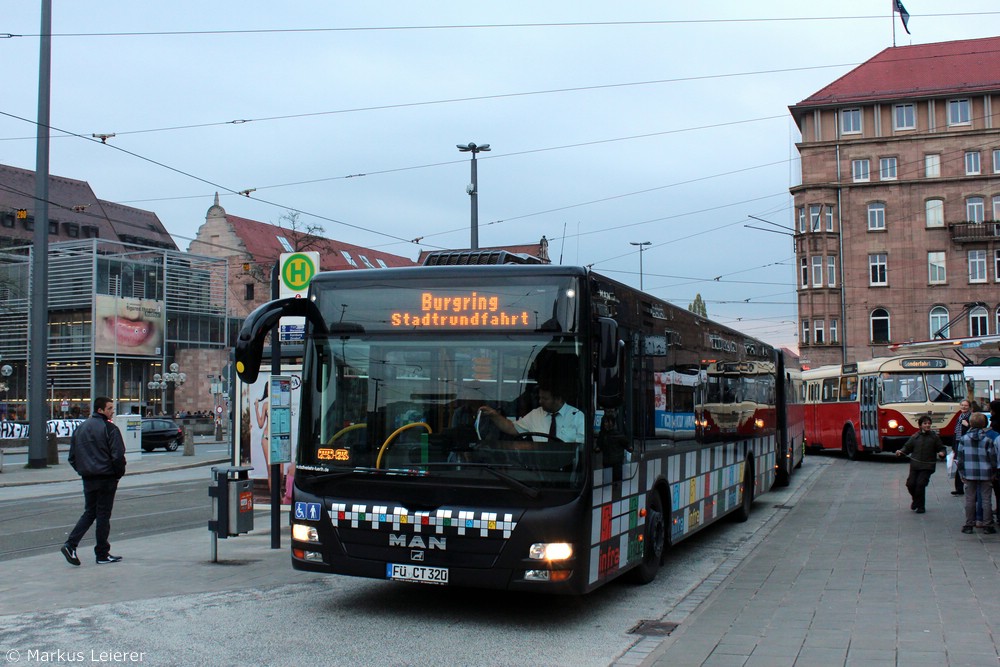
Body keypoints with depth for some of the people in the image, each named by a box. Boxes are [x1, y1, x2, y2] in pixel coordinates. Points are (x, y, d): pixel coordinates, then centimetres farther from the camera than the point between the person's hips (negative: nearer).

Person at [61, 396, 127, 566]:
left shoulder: (80, 428, 10)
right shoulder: (109, 428, -11)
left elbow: (72, 457, 11)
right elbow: (118, 456, -17)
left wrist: (82, 471, 16)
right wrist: (118, 474, -3)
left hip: (88, 479, 6)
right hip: (106, 478, -6)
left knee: (89, 512, 16)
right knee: (103, 514, 1)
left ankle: (71, 544, -2)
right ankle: (102, 554, 8)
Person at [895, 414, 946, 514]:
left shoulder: (935, 437, 3)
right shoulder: (915, 437, 6)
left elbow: (941, 448, 8)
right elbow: (907, 447, 10)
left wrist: (941, 453, -13)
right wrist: (901, 452, -7)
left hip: (927, 466, -2)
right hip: (915, 465, 2)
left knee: (920, 484, -12)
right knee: (910, 483, -3)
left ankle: (920, 506, 4)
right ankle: (915, 500, 28)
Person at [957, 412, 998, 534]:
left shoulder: (964, 439, -2)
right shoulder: (988, 440, -7)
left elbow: (960, 458, 1)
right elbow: (993, 459, -3)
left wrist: (962, 474, 9)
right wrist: (993, 474, 9)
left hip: (969, 474, 1)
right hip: (985, 474, -1)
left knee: (970, 499, 7)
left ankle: (969, 525, 10)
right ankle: (987, 525, 8)